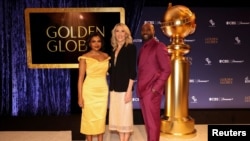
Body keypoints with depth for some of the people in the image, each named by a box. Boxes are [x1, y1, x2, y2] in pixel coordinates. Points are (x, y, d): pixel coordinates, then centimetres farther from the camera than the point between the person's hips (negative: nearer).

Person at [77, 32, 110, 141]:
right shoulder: (84, 57, -6)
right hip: (89, 91, -3)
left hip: (103, 90, 4)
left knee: (101, 117, 10)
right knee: (89, 117, 5)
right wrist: (80, 97, -10)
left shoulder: (106, 56, 6)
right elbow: (80, 78, -7)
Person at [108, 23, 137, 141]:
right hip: (114, 88, 7)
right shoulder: (114, 50, 13)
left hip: (124, 88, -6)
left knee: (125, 115, 1)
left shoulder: (131, 47, -5)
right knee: (118, 115, 12)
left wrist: (129, 90, -16)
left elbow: (132, 71, -11)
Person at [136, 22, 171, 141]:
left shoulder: (159, 46, -7)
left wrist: (156, 87, -16)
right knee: (147, 120, 14)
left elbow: (167, 69, -13)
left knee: (152, 121, 1)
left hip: (152, 91, -7)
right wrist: (139, 87, 8)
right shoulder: (142, 48, 16)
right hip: (142, 90, 7)